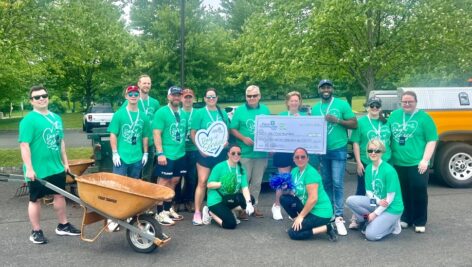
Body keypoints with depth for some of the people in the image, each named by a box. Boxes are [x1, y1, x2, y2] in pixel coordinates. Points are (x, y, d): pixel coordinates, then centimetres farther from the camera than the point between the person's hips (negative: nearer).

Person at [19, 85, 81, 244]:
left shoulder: (56, 118, 10)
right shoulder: (28, 120, -13)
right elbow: (24, 145, -18)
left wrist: (65, 162, 15)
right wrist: (29, 168, -22)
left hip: (56, 167, 7)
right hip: (37, 170, -7)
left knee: (59, 195, 15)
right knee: (36, 199, 7)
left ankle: (63, 226, 29)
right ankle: (36, 231, 20)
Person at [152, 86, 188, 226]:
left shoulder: (184, 114, 12)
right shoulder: (161, 112, -8)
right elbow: (156, 134, -13)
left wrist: (182, 148, 12)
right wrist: (160, 153, -19)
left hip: (180, 154, 7)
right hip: (166, 155, -7)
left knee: (174, 182, 13)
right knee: (163, 183, -1)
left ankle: (168, 209, 26)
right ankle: (160, 213, 6)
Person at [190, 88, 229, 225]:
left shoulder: (222, 114, 10)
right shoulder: (199, 113, -2)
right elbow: (193, 134, -4)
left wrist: (225, 140, -2)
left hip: (220, 152, 4)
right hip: (205, 152, -4)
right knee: (202, 182, -7)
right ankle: (197, 213, -2)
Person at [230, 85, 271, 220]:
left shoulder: (265, 110, 10)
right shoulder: (239, 110, 0)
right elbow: (233, 129, -2)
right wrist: (243, 138, -16)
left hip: (261, 152, 3)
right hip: (245, 152, -3)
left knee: (257, 182, 12)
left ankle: (254, 206, 23)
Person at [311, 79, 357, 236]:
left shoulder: (342, 104, -4)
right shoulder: (315, 108, 10)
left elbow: (354, 124, -6)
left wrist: (337, 120, -19)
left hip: (338, 150, -5)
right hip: (321, 151, 5)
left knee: (337, 184, -8)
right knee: (326, 183, 13)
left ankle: (339, 217, -4)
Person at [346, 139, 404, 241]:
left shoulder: (389, 170, -21)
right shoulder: (368, 168, 0)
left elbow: (390, 198, -18)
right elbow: (368, 191, 4)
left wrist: (375, 213, -14)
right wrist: (378, 201, -17)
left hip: (392, 207, -6)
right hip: (376, 202, 6)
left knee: (371, 235, -19)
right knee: (350, 200, -15)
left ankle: (391, 224, 8)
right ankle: (372, 222, 3)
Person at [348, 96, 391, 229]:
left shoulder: (386, 122, 8)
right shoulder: (361, 122, -2)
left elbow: (390, 141, 15)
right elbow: (355, 143, -4)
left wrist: (390, 158, 10)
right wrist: (358, 162, -9)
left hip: (384, 163, 3)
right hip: (366, 163, -3)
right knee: (361, 191, 4)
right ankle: (355, 218, 13)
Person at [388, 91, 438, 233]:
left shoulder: (424, 117, -2)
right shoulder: (394, 115, 10)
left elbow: (432, 140, -5)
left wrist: (425, 160, -12)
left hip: (417, 164, -4)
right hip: (397, 163, 4)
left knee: (419, 193, 2)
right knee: (403, 193, 12)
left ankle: (420, 222, 14)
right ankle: (406, 218, 26)